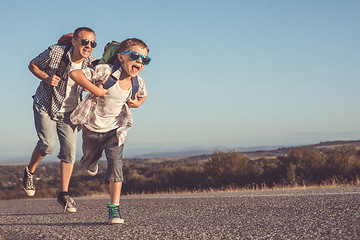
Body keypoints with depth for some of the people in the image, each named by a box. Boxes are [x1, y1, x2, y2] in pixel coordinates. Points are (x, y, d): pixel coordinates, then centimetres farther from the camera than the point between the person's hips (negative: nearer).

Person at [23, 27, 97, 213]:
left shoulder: (91, 63, -12)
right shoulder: (54, 53, -19)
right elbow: (32, 65, -4)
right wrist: (46, 78, -21)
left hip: (68, 112, 3)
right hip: (45, 106, -3)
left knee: (69, 149, -4)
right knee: (48, 144, -20)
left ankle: (64, 193, 8)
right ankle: (30, 172, 10)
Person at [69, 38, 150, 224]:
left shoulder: (138, 83, -8)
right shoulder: (106, 72, -26)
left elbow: (143, 95, 19)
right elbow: (75, 74, -31)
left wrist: (138, 102, -3)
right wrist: (96, 90, -31)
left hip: (115, 130, 2)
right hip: (92, 128, -2)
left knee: (115, 164, -14)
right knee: (88, 162, 19)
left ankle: (114, 208, -10)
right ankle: (92, 166, 59)